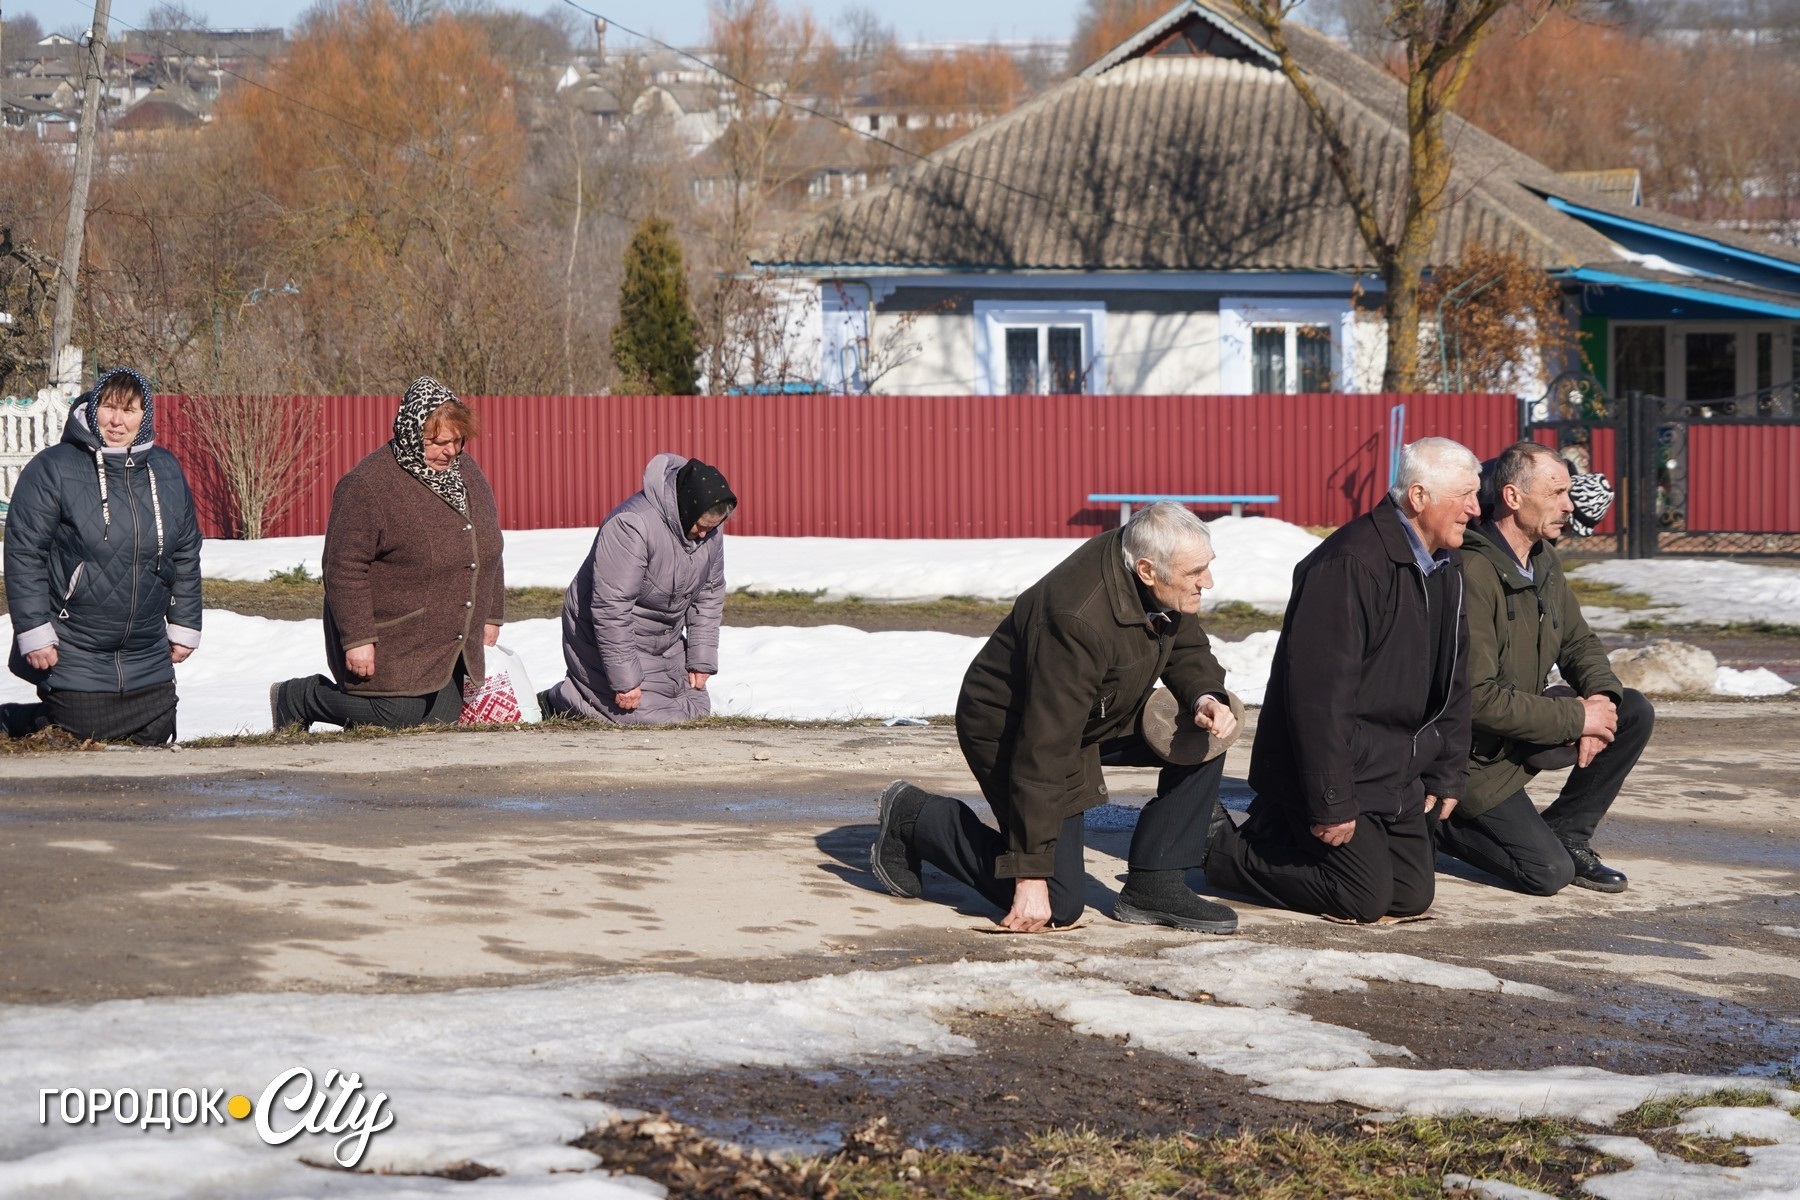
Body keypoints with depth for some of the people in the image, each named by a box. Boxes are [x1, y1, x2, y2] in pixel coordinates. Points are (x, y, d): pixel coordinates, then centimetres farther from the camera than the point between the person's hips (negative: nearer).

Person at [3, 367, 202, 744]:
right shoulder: (52, 469, -11)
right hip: (73, 654, -5)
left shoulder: (167, 472, 6)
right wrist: (34, 632, -15)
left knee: (154, 739, 10)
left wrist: (184, 627, 12)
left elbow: (187, 554, 14)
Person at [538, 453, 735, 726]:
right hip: (606, 639, -8)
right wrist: (625, 680, -28)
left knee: (697, 708, 5)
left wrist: (701, 659, 1)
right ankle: (560, 701, 3)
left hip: (664, 644, 8)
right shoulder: (631, 525, -31)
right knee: (648, 716, -20)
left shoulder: (710, 527, -6)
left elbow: (709, 596, 7)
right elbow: (611, 610, -30)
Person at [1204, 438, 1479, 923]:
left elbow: (1453, 680, 17)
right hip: (1339, 769, -9)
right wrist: (1331, 804, -25)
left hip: (1397, 773, 9)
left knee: (1412, 896, 6)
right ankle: (1224, 849, 6)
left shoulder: (1445, 566, 7)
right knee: (1365, 898, -11)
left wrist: (1448, 774, 11)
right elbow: (1319, 689, -26)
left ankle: (1285, 830, 23)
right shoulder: (1352, 564, -24)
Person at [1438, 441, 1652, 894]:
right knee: (1548, 873, -15)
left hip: (1529, 726, 8)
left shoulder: (1544, 561, 3)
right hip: (1477, 752, -8)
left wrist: (1600, 697, -11)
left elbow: (1580, 644, 13)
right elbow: (1478, 699, -28)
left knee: (1634, 712, -7)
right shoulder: (1473, 573, -26)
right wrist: (1577, 718, -22)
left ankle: (1566, 835, 4)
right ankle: (1440, 823, 7)